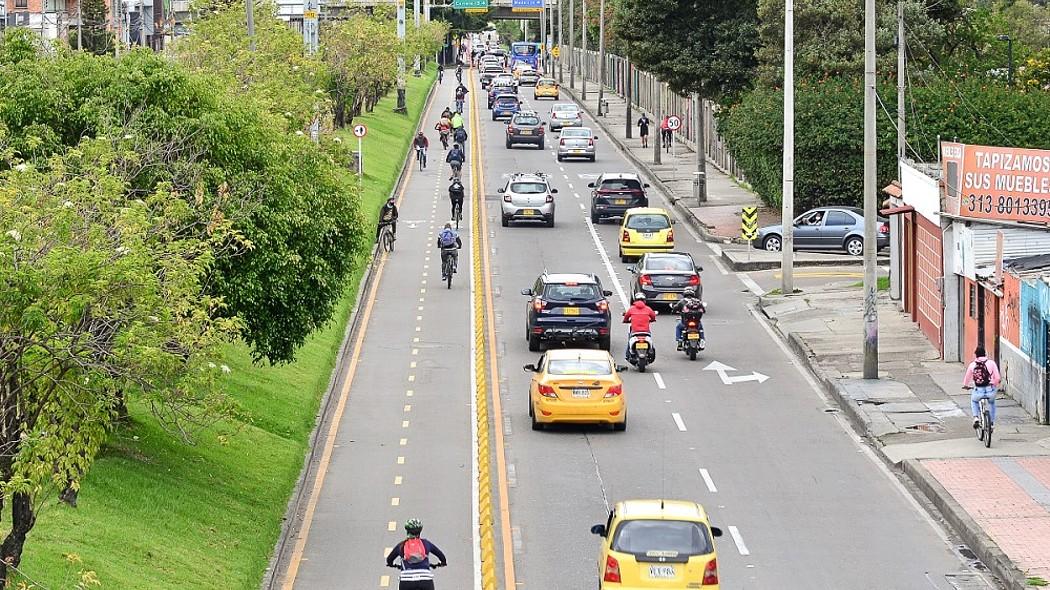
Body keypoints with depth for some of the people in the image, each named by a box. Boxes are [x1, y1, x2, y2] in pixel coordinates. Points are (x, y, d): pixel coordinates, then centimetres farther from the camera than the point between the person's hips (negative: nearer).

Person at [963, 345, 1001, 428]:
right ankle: (992, 422, 33)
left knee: (974, 400, 35)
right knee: (992, 403, 35)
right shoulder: (991, 363, 0)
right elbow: (997, 378, -1)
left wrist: (965, 385, 40)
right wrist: (995, 385, 21)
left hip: (978, 391, 0)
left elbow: (967, 378, 18)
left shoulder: (972, 365, 4)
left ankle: (976, 418, 16)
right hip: (990, 391, 0)